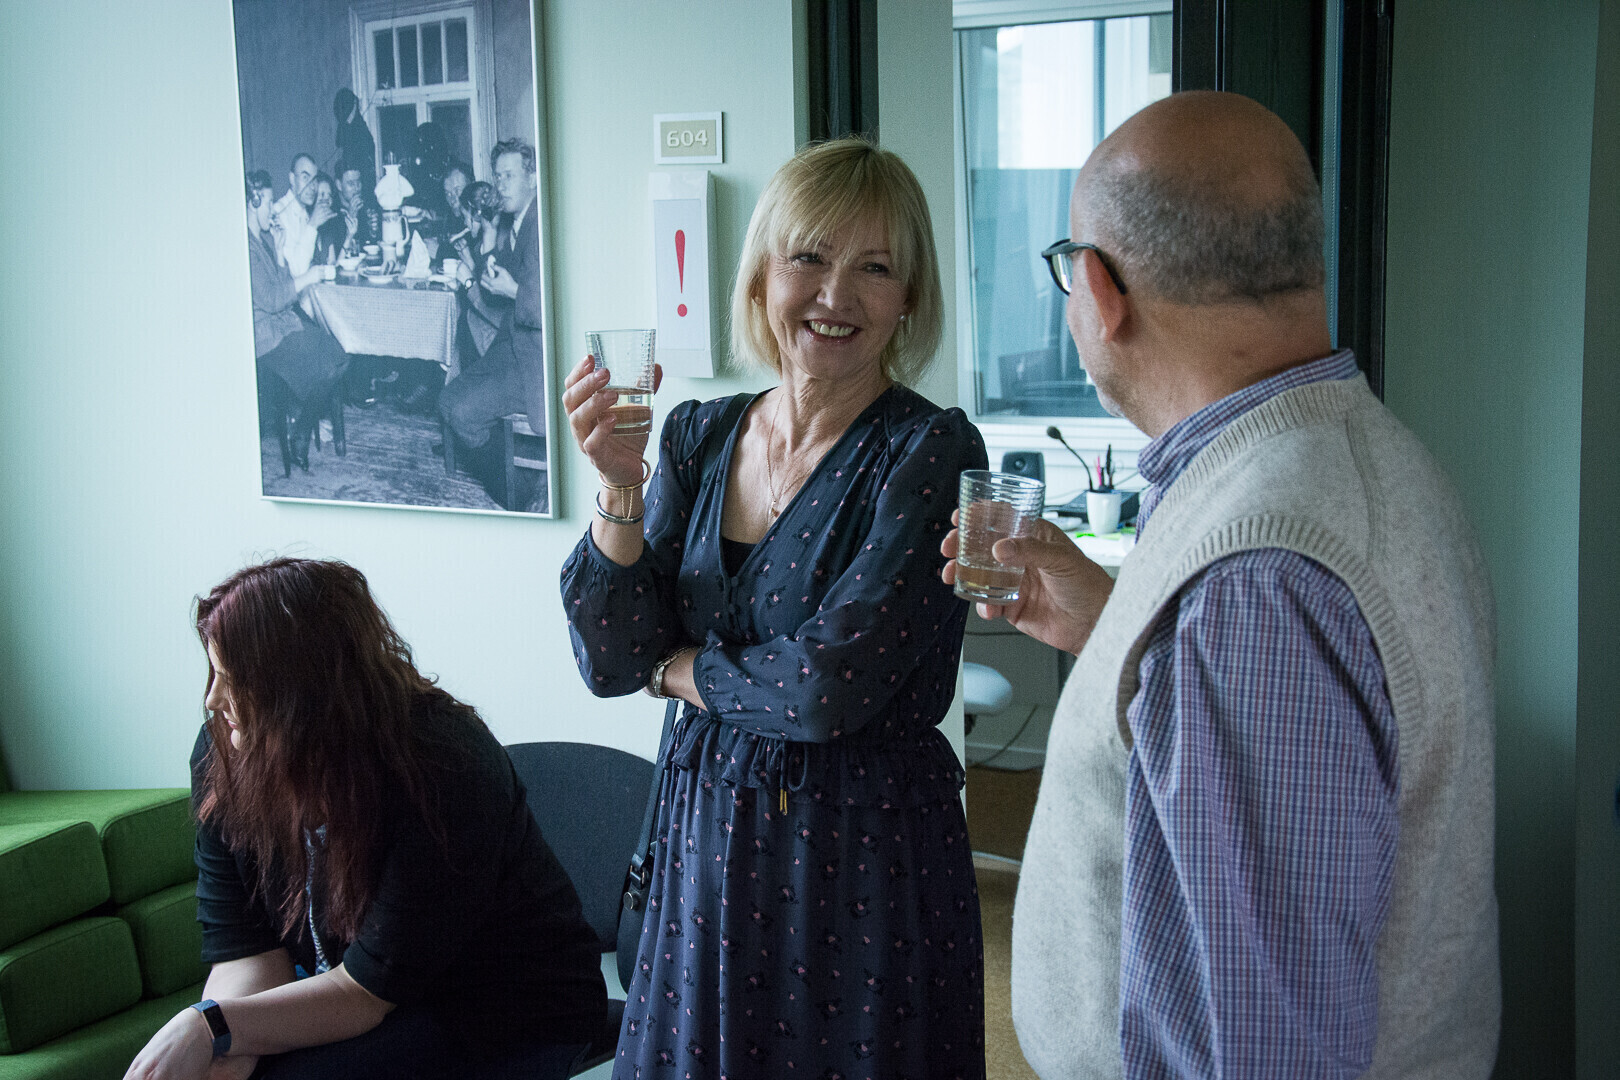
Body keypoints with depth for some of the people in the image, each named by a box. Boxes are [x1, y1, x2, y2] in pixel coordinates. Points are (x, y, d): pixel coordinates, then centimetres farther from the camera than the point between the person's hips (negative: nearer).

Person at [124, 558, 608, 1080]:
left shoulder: (445, 771, -29)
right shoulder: (224, 753, -9)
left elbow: (373, 985, -25)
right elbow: (246, 948, -10)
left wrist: (211, 1027, -33)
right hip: (333, 989, 6)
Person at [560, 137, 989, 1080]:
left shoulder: (932, 453, -13)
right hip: (707, 839, 5)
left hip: (866, 853, -5)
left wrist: (678, 669, -5)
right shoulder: (699, 437, 4)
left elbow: (831, 687, -20)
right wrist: (620, 487, -12)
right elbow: (613, 661, 0)